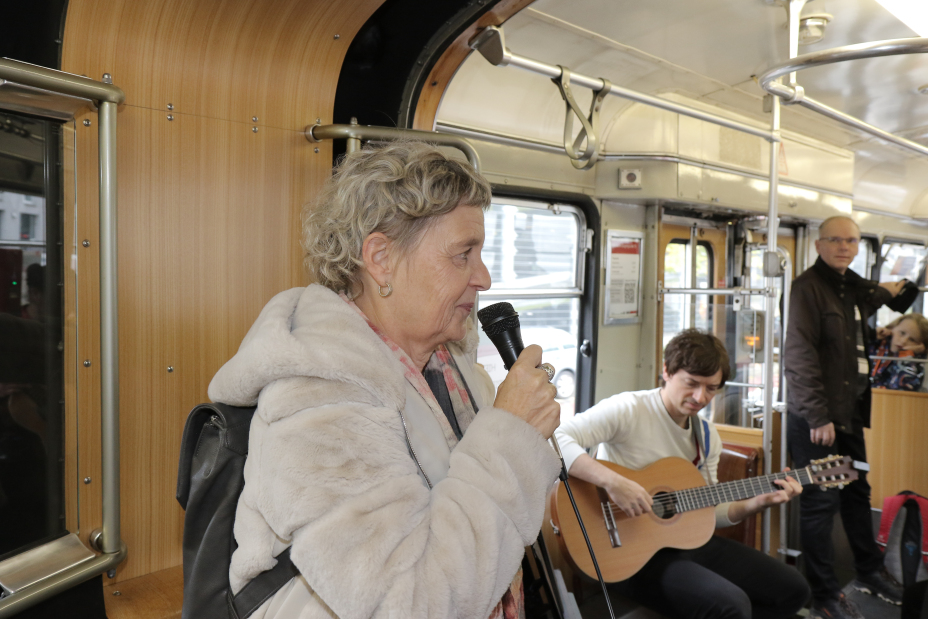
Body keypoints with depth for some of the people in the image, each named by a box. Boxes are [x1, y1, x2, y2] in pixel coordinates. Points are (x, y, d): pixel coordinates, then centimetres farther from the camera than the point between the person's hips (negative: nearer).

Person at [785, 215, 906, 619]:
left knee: (857, 492, 20)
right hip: (815, 417, -8)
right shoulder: (808, 286, -13)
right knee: (821, 501, -1)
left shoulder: (853, 286, 13)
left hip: (850, 411, 8)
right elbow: (800, 355, -19)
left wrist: (882, 294, 29)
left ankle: (869, 571, 38)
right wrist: (817, 416, -21)